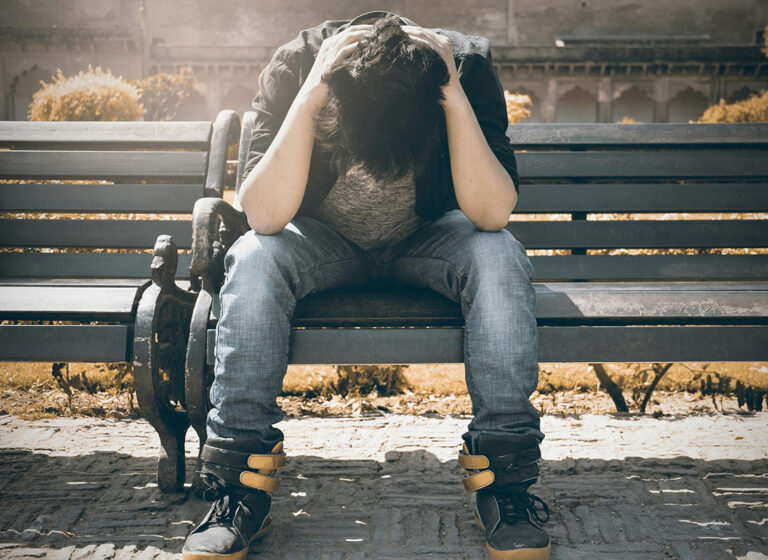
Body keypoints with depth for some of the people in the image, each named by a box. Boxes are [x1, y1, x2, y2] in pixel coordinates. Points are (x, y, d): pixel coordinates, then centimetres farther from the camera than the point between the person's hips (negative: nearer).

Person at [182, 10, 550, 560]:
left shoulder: (467, 63, -24)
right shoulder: (296, 65, -25)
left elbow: (492, 214, -32)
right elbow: (265, 216, -33)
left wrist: (456, 101, -39)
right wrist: (307, 99, -40)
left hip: (426, 239, 0)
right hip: (324, 242, 0)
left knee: (500, 257, -31)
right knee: (253, 259, -31)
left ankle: (504, 479, -23)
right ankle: (242, 484, -23)